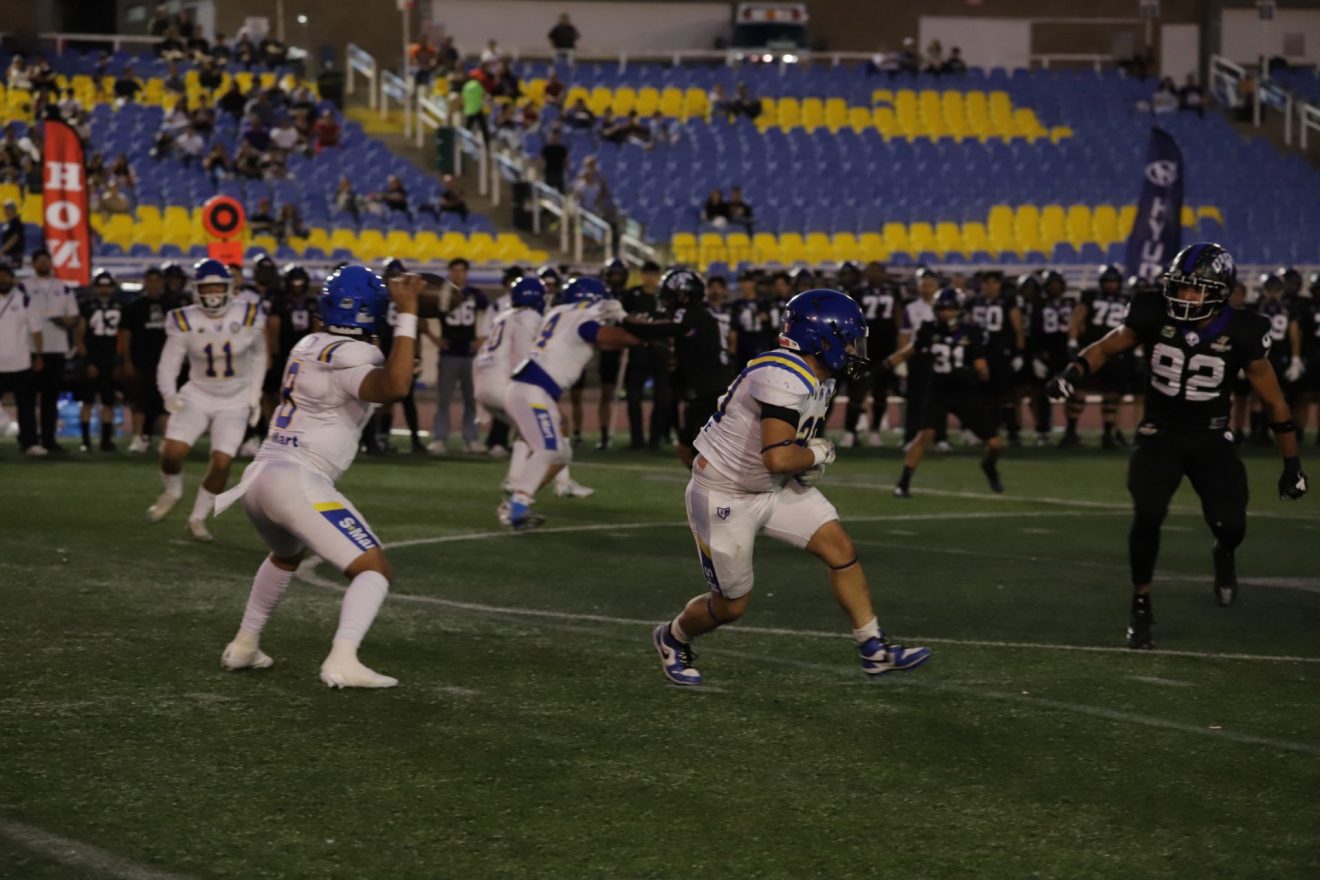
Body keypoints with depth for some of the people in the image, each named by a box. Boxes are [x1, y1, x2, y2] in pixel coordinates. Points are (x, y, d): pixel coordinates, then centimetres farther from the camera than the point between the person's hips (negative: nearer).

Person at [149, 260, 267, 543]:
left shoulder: (248, 316, -10)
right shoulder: (185, 322, -13)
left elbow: (258, 355, 7)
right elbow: (168, 365, -9)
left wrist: (255, 395, 4)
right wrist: (169, 395, -28)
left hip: (235, 401, 0)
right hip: (198, 395, 0)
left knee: (222, 463, -10)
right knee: (172, 452, -17)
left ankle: (197, 519, 11)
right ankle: (172, 492, 18)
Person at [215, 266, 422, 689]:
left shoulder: (308, 346, 12)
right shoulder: (350, 358, -14)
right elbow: (395, 388, -33)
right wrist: (407, 314, -27)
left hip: (262, 475, 9)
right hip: (299, 483, -9)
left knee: (287, 554, 37)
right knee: (374, 570, -8)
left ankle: (244, 645, 41)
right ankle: (342, 661, -28)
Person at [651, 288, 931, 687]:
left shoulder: (818, 379, 0)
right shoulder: (784, 379, -31)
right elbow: (779, 457, -39)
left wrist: (811, 458, -2)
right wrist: (817, 454, -19)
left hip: (774, 489, 9)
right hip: (725, 496, -9)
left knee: (840, 548, -2)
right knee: (731, 605, 4)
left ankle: (874, 651, 5)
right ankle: (673, 639, 34)